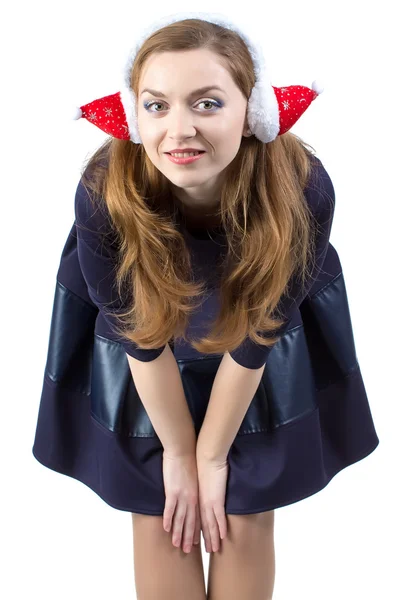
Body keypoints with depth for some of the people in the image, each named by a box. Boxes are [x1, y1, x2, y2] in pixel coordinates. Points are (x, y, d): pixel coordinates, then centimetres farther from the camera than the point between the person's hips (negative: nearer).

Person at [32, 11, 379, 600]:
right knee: (159, 517, 10)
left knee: (245, 517, 11)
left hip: (269, 364, 1)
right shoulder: (104, 192, -33)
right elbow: (140, 337, -19)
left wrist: (212, 456, -9)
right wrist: (177, 451, -7)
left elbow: (254, 337, -20)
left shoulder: (302, 187, -33)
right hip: (139, 370, 0)